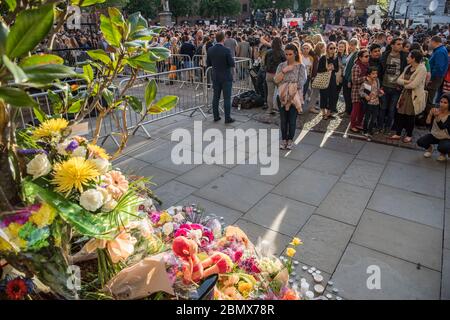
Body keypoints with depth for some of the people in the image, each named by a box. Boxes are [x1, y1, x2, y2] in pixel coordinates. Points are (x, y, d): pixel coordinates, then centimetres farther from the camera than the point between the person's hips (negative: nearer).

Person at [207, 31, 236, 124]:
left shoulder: (210, 50, -2)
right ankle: (227, 118, 4)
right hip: (226, 77, -5)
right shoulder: (226, 50, -17)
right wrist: (233, 64, 6)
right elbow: (232, 64, -16)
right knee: (227, 98, 1)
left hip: (215, 77, 5)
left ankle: (216, 116, 18)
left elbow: (208, 64, 5)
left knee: (216, 97, 12)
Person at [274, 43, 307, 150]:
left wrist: (289, 88, -13)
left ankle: (290, 140, 20)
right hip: (282, 97, 2)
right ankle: (284, 139, 23)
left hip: (295, 97, -2)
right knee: (283, 119, 9)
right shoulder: (282, 65, 4)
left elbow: (301, 83, -11)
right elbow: (276, 80, -6)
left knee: (292, 120, 4)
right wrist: (284, 71, -16)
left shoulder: (301, 66, -4)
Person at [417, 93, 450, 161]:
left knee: (441, 148, -34)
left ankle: (443, 153, 7)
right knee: (420, 142, -18)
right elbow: (428, 122, -17)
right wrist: (430, 114, -35)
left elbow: (442, 127, -32)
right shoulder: (436, 111, -8)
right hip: (434, 136, 4)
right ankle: (429, 148, 17)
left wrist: (437, 117, -45)